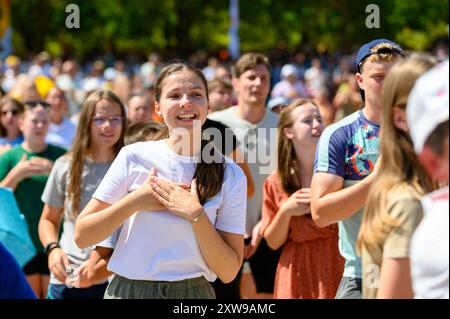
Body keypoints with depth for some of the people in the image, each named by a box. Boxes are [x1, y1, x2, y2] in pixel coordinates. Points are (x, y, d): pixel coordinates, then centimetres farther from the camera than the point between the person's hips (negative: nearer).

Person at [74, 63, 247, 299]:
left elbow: (228, 272, -8)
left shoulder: (231, 176, -5)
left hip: (193, 291, 0)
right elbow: (81, 236, -5)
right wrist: (135, 201, -15)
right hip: (128, 289, 0)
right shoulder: (134, 157, -5)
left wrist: (196, 214, -18)